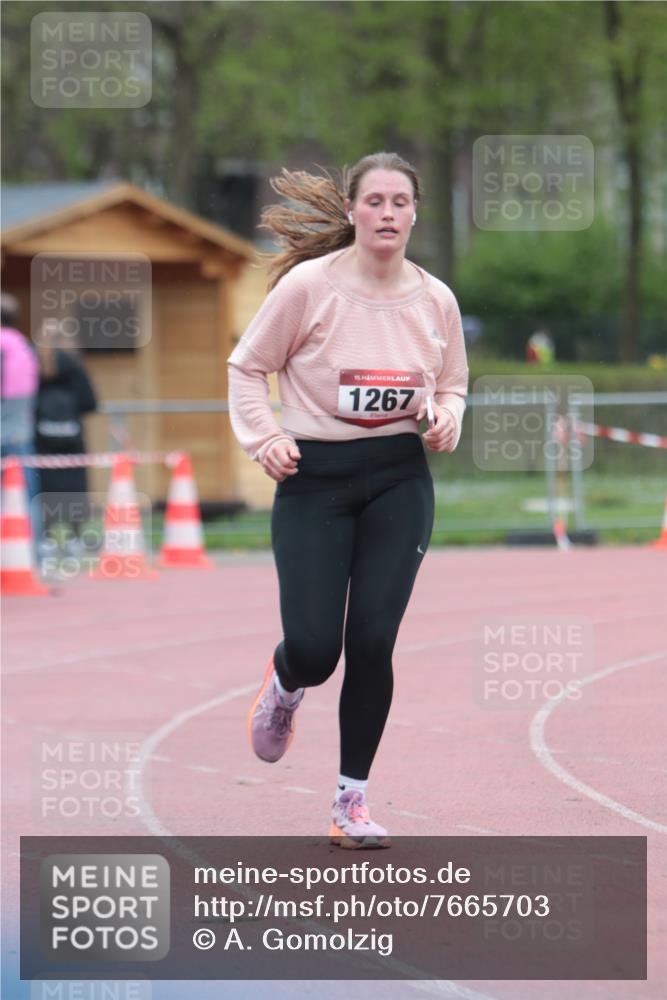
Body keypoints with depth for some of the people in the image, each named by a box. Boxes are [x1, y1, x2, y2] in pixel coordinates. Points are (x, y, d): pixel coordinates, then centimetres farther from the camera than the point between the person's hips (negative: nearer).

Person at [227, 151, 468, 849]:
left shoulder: (435, 299, 3)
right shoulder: (308, 285, -8)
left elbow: (452, 385, 18)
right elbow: (247, 366, 2)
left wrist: (445, 419, -3)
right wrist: (264, 438, -11)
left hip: (399, 481, 2)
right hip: (313, 478, -2)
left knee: (372, 641, -7)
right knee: (314, 649, -8)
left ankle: (352, 800, 7)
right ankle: (284, 685, 33)